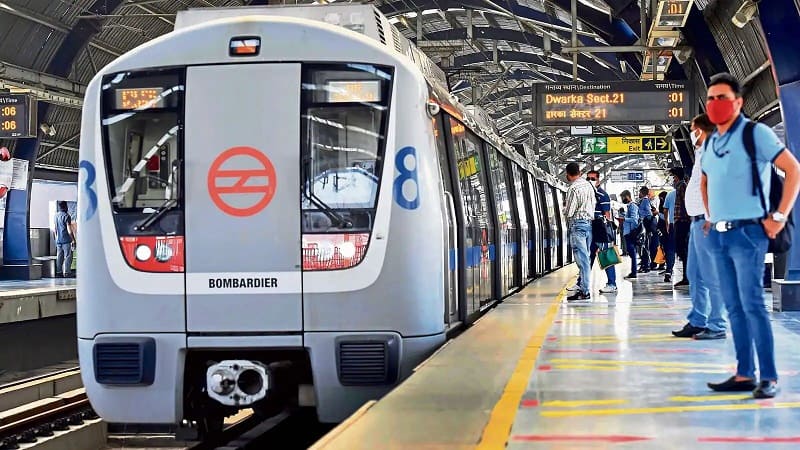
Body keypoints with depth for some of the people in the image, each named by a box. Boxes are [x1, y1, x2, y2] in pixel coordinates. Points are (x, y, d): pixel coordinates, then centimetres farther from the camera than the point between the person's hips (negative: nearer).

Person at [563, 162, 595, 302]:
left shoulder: (573, 188, -15)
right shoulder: (589, 185, 9)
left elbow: (568, 212, -14)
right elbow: (593, 205, 17)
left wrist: (564, 209, 6)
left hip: (577, 224, -8)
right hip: (589, 223, 8)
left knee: (582, 258, -7)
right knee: (585, 257, 13)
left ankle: (585, 291, -7)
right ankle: (583, 287, 18)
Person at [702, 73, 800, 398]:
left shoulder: (755, 133, -6)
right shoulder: (710, 143, 14)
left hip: (747, 232, -7)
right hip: (717, 234, 7)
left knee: (752, 304, -10)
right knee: (734, 307, 8)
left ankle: (769, 378, -6)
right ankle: (744, 374, 13)